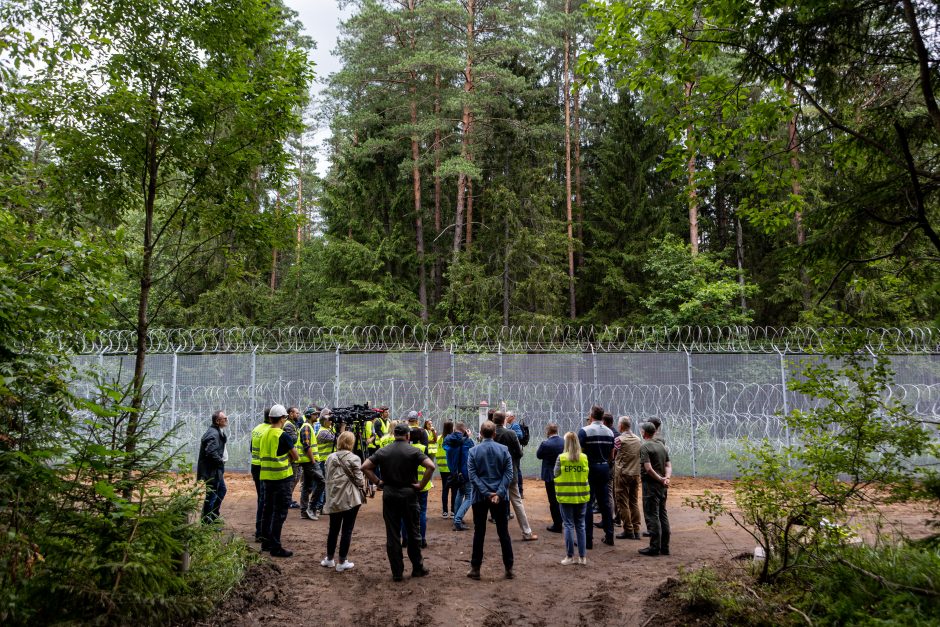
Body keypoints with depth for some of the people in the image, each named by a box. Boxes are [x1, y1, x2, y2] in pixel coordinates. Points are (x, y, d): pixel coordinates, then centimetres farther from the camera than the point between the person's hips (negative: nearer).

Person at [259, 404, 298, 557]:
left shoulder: (265, 434, 8)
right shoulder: (283, 435, -14)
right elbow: (295, 457, -8)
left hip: (267, 476, 8)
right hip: (281, 477, -8)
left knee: (268, 509, 16)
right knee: (280, 512, -3)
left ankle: (266, 542, 26)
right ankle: (275, 547, -1)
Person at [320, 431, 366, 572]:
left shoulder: (330, 457, 6)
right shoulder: (354, 459, -10)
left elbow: (328, 478, 12)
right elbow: (359, 480, -9)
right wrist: (363, 486, 11)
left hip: (333, 498, 5)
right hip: (350, 499, -5)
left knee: (333, 529, 16)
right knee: (347, 530, 3)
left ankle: (329, 559, 25)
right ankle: (342, 562, 8)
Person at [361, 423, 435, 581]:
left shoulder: (383, 451, 3)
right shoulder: (413, 451, -6)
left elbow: (365, 467, -1)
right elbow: (430, 466, -19)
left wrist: (378, 481, 2)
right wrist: (421, 485, -10)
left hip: (389, 494, 2)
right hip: (408, 494, -2)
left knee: (392, 534, 6)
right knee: (413, 532, 11)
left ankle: (397, 572, 9)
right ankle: (418, 568, 19)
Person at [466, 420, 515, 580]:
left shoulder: (473, 451, -4)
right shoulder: (503, 450, -3)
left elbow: (472, 475, -10)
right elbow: (508, 473, -9)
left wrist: (486, 493, -12)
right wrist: (499, 493, -13)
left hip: (480, 497, 0)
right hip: (501, 497, 1)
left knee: (479, 533, 8)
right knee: (503, 532, 9)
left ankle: (475, 568, 12)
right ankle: (509, 568, 12)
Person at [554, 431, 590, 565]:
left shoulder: (561, 458, -11)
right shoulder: (584, 458, -5)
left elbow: (555, 474, -3)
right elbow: (586, 473, 4)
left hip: (566, 496, -2)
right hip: (581, 496, 2)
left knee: (569, 525, 5)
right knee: (580, 525, 12)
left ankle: (570, 556, 8)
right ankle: (582, 557, 16)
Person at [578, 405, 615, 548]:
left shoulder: (584, 431, -12)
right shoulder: (610, 432, 5)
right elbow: (611, 455, 11)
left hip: (590, 469, -5)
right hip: (605, 469, 5)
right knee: (605, 503, 15)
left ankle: (588, 538, 1)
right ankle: (609, 536, 20)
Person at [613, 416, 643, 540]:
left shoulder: (619, 439, -11)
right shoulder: (638, 439, 7)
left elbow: (612, 455, -2)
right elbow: (641, 456, 14)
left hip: (622, 474, -6)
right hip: (636, 473, 6)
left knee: (623, 503, 1)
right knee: (634, 503, 12)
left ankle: (628, 531, 2)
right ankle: (636, 530, 13)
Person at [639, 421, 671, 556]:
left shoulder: (644, 447, -12)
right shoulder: (662, 445, 13)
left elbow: (648, 468, -20)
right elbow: (668, 465, 7)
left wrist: (661, 479, -12)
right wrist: (667, 478, -8)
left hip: (651, 484, -8)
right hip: (662, 486, 8)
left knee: (652, 516, -4)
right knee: (662, 515, 13)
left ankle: (654, 547, -3)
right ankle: (665, 547, 17)